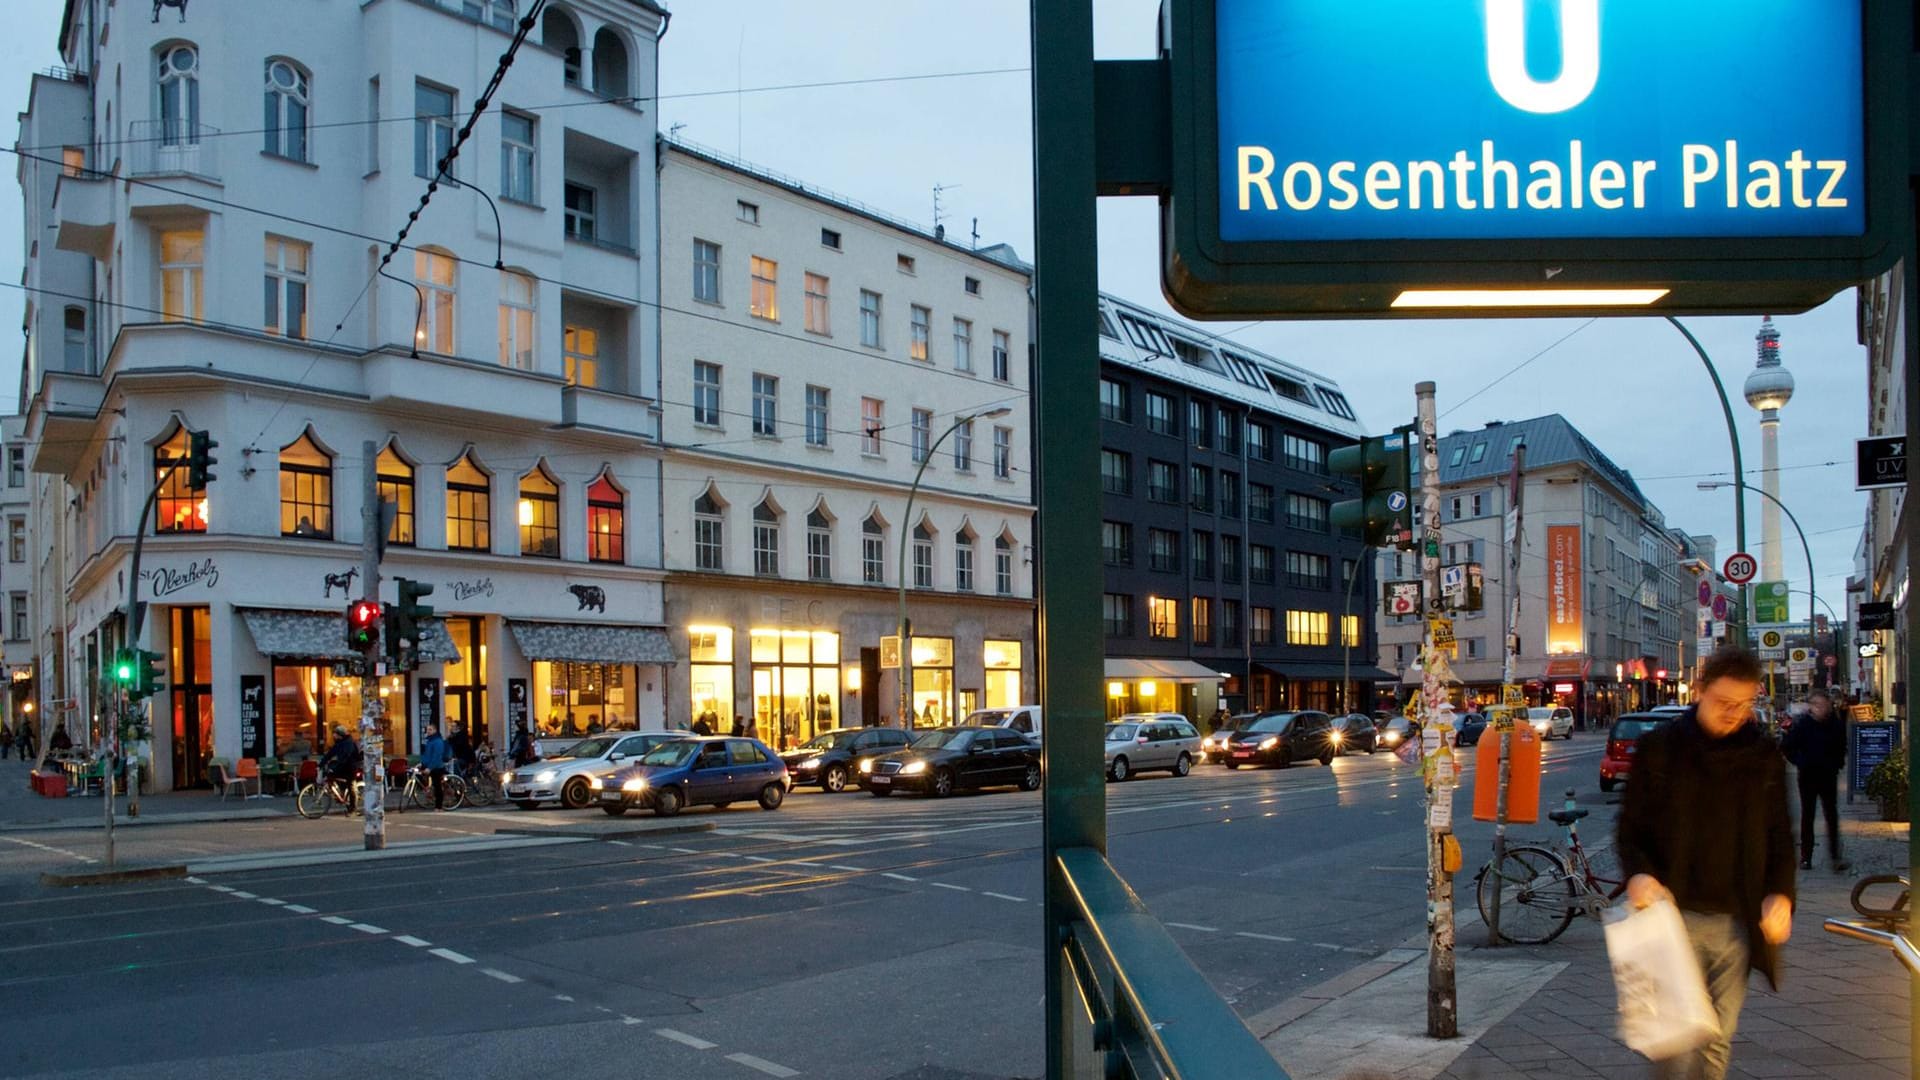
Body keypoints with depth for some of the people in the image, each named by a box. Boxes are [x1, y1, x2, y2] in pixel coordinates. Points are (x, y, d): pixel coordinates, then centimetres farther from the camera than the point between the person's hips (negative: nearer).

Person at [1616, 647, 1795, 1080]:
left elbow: (1779, 835, 14)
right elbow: (1631, 826, 4)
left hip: (1738, 923, 3)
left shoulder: (1765, 756, 9)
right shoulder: (1659, 747, 1)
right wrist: (1639, 873, -16)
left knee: (1718, 1039, 10)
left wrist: (1781, 893, -4)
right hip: (1675, 914, -3)